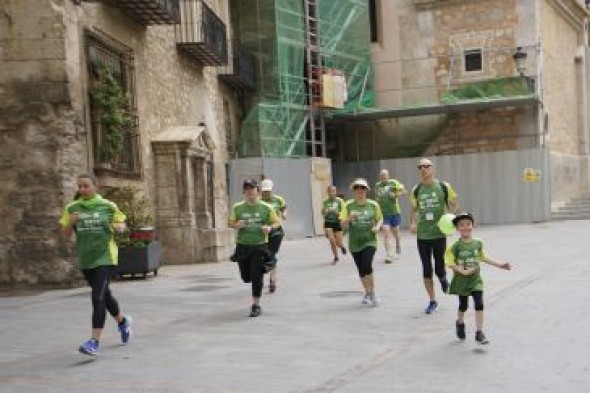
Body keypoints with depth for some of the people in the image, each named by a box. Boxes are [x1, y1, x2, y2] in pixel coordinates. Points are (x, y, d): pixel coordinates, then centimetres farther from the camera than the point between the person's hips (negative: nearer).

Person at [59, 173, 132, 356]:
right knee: (104, 294, 19)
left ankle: (94, 341, -14)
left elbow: (122, 224, 8)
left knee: (98, 296, -15)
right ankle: (123, 321, 45)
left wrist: (119, 226, -15)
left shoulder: (108, 206, -4)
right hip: (85, 259, 4)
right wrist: (71, 223, -15)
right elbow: (65, 235, 5)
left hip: (105, 257, -4)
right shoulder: (72, 208, 2)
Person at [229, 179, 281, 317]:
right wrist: (236, 225, -12)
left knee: (257, 277, -7)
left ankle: (256, 305, 6)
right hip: (242, 246, 2)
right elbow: (231, 223, 11)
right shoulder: (237, 208, 2)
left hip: (260, 245, -2)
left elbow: (277, 222, 6)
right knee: (246, 277, 9)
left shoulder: (266, 207, -2)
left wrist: (270, 228, -16)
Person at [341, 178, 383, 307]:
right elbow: (343, 224, -3)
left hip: (369, 241, -2)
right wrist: (350, 218, -23)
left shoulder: (373, 205, -1)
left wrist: (377, 226, -9)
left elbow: (380, 219, 12)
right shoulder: (349, 205, -2)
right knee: (361, 270, 10)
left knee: (367, 266, -20)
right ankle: (367, 293, 32)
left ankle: (372, 293, -2)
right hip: (355, 243, 2)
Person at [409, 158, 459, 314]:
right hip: (422, 235, 2)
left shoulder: (444, 187, -4)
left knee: (439, 269, -1)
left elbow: (453, 204, 5)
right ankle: (432, 301, 17)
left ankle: (443, 278, 37)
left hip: (439, 234, -2)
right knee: (427, 269, 4)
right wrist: (413, 223, -4)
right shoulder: (416, 190, 3)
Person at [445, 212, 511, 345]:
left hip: (476, 280, 2)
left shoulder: (478, 243, -3)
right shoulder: (455, 247, -14)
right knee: (463, 305, 14)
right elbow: (451, 263, -14)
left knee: (479, 305, -8)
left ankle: (479, 333, -2)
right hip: (461, 280, -2)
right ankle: (460, 323, 45)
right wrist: (463, 271, -25)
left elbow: (483, 258, 12)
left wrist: (499, 264, 13)